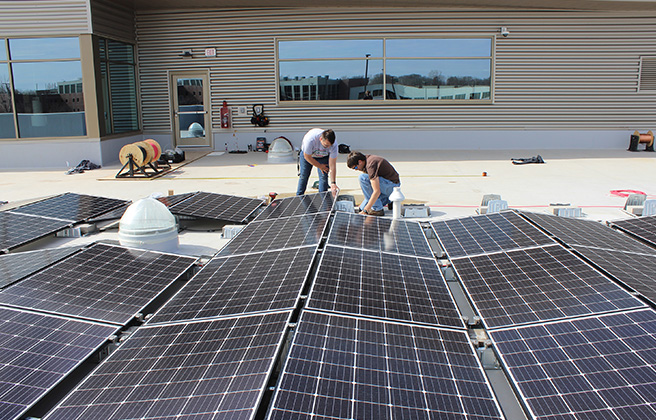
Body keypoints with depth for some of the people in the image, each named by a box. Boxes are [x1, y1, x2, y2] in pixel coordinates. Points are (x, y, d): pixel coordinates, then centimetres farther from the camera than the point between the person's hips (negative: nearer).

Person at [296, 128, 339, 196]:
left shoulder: (333, 145, -34)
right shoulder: (310, 139, -42)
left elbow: (332, 165, -28)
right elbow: (307, 157, -26)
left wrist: (333, 183, -32)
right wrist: (320, 166, -16)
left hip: (323, 157, 1)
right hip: (307, 154, -1)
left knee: (324, 177, -13)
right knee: (303, 176, -2)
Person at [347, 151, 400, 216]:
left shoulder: (371, 165, -25)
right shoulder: (368, 158, 5)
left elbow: (377, 191, -31)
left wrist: (365, 211, -29)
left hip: (393, 185, -9)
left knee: (362, 177, -24)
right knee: (362, 208, 4)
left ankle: (377, 209, -18)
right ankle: (388, 200, 16)